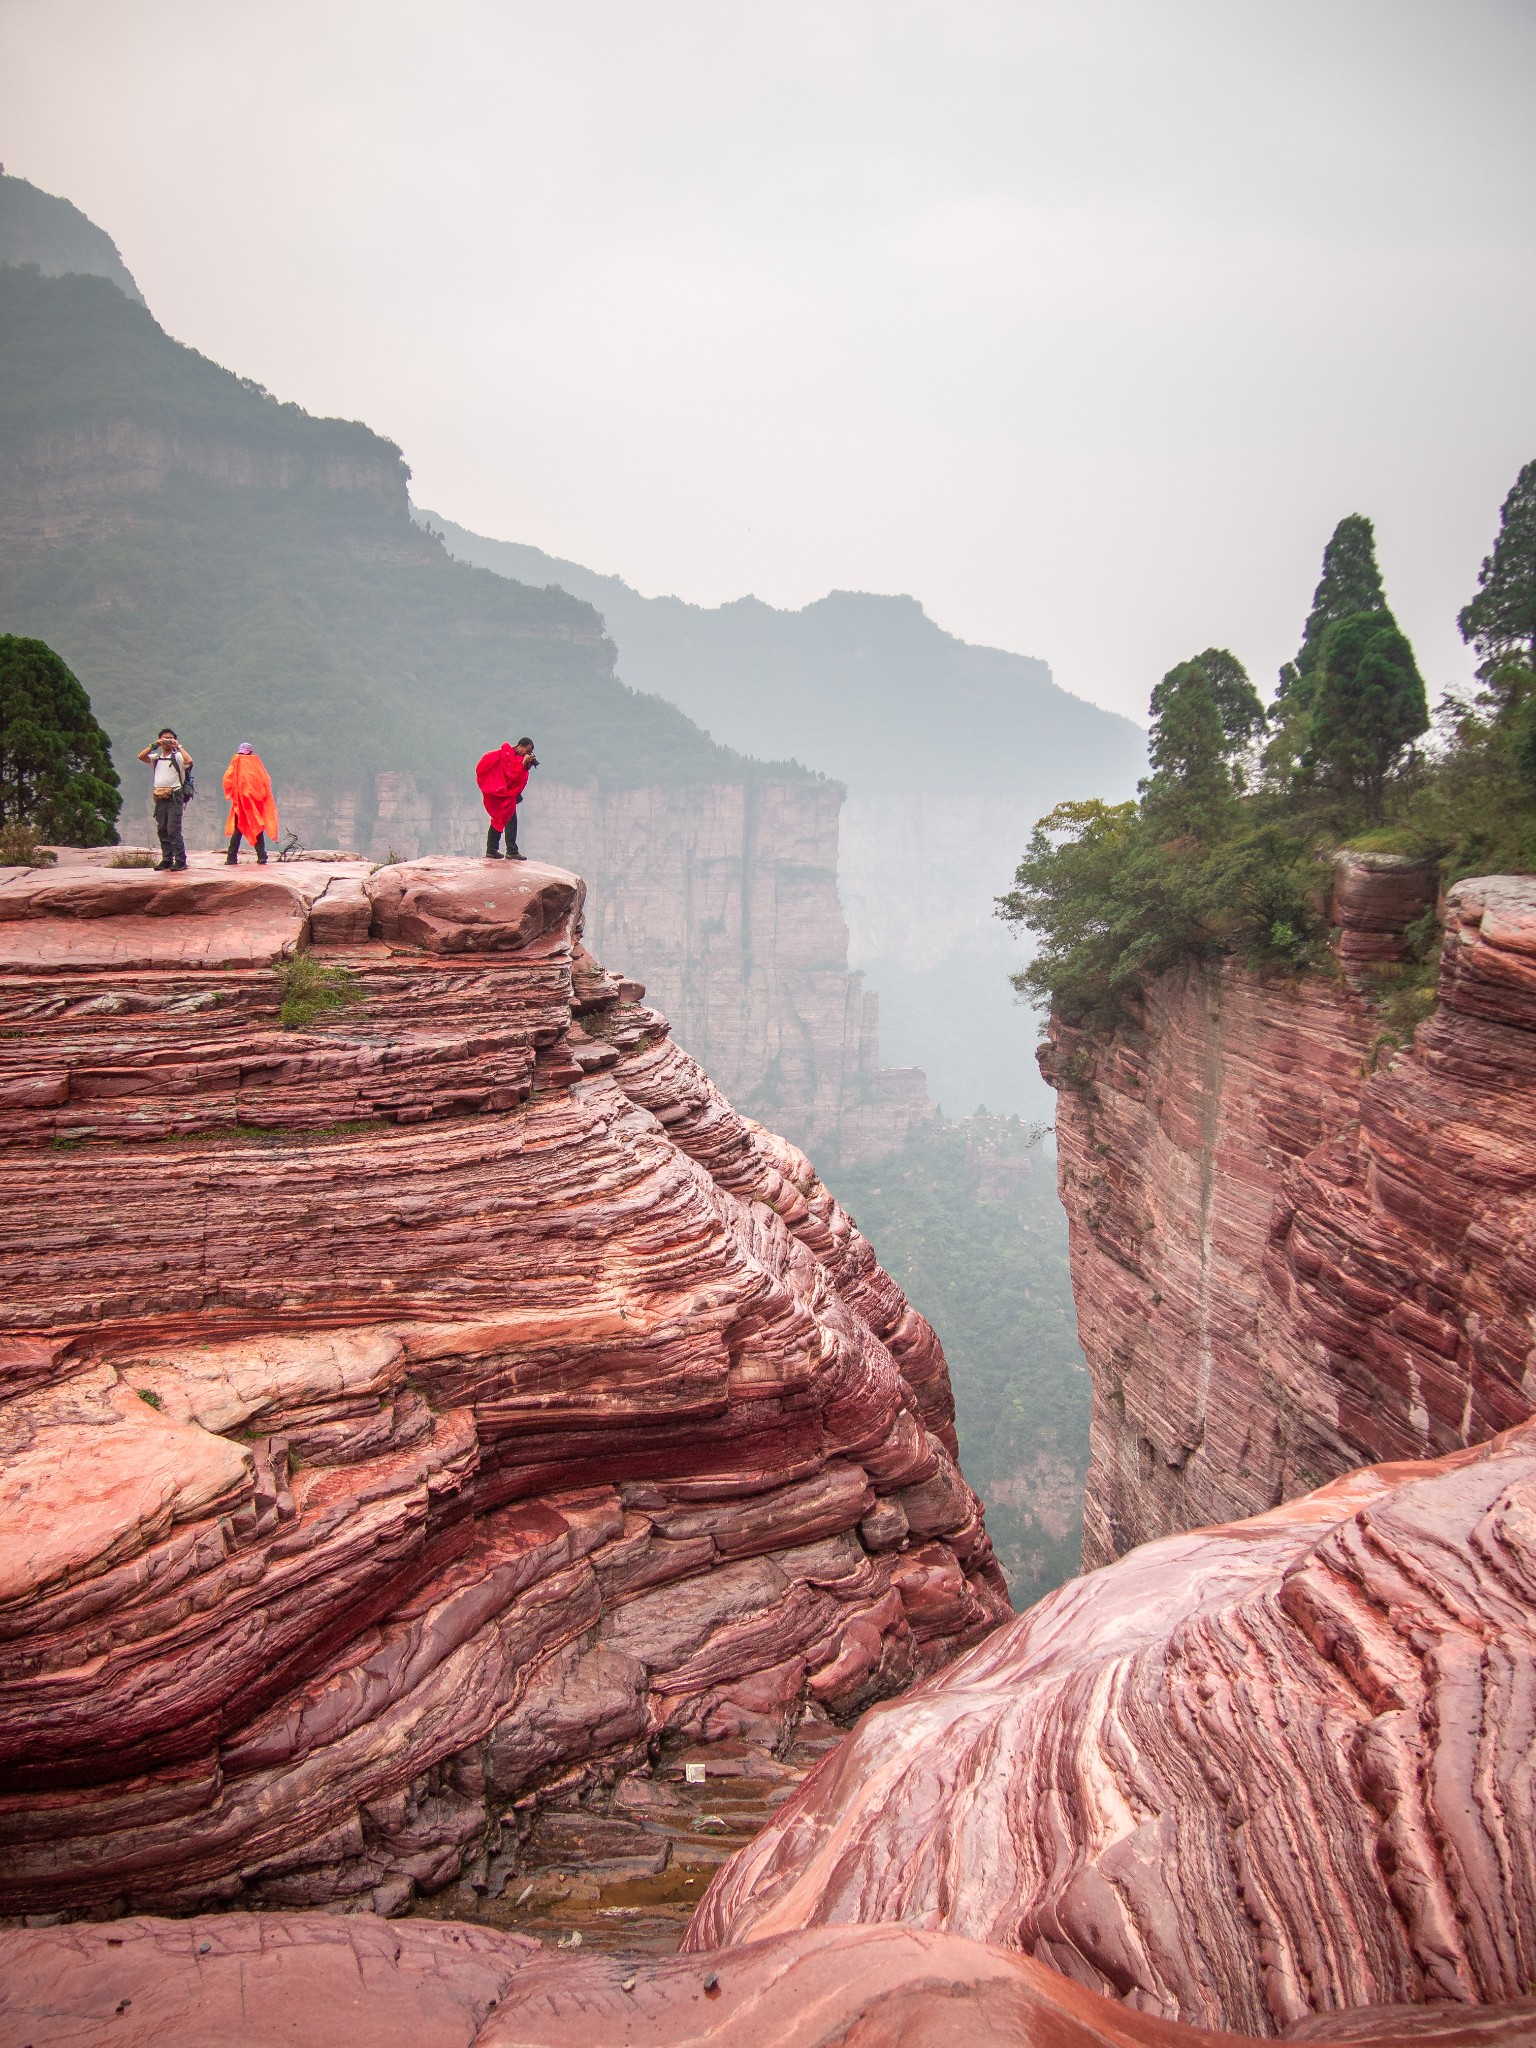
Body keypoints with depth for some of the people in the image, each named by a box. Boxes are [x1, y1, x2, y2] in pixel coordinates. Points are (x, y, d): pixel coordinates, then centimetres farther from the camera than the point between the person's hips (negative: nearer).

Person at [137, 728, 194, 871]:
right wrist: (154, 745, 1)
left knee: (173, 830, -11)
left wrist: (179, 746, -9)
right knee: (162, 830, 7)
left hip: (174, 796, -6)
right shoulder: (156, 758, 18)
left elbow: (189, 760, -20)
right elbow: (141, 756, 5)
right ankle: (167, 859, 12)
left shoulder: (177, 756, 1)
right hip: (160, 798, 6)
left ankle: (180, 860, -10)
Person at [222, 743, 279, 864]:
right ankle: (261, 857, -2)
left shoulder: (236, 762, 1)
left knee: (237, 829, 4)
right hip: (257, 802, 1)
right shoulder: (256, 762, 5)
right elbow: (266, 780, 2)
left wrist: (230, 793, 7)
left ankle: (232, 858, 0)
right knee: (258, 829, 6)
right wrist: (262, 795, 12)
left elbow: (227, 779, -6)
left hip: (241, 800, -1)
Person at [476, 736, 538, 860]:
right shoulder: (506, 755, -14)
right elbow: (512, 776, -22)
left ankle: (491, 850, 13)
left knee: (498, 821, 11)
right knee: (510, 820, -11)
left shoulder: (515, 757, 14)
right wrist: (523, 763, -18)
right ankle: (512, 851, -13)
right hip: (502, 793, -10)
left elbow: (519, 778, 13)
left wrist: (527, 766, -1)